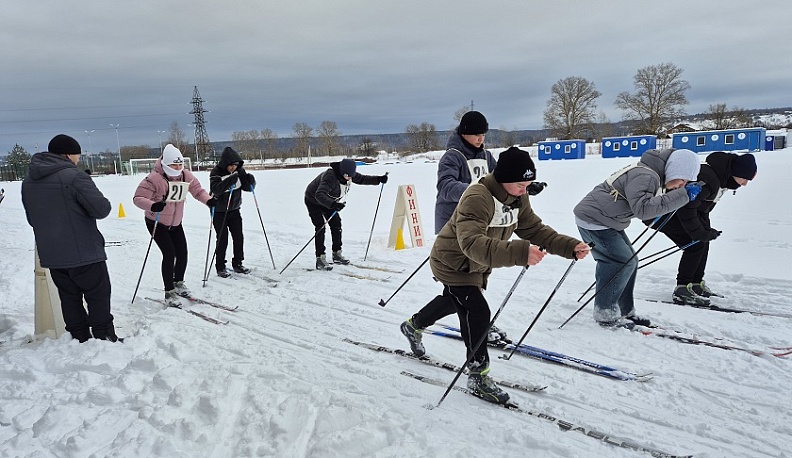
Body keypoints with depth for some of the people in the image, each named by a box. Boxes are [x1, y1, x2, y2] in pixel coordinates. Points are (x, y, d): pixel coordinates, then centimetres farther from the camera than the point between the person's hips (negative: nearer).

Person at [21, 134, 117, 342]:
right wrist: (104, 204, 3)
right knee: (98, 295, 4)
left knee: (69, 296, 14)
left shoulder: (28, 181, 9)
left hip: (50, 255, 7)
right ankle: (104, 338, 7)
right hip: (84, 252, -7)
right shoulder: (73, 176, -17)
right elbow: (101, 208, -19)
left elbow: (32, 218, 17)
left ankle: (80, 339, 19)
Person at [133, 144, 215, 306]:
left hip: (175, 223, 6)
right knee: (169, 254, -14)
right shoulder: (154, 179, -25)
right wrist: (152, 206, -45)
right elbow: (138, 198, -25)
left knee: (182, 253, 6)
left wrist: (208, 200, -17)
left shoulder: (186, 176, -8)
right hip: (156, 222, -6)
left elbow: (198, 190, 3)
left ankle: (178, 283, 32)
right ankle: (169, 293, -3)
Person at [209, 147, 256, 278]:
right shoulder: (216, 172, -16)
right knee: (222, 239, -4)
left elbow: (248, 188, 0)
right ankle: (220, 267, 9)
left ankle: (237, 264, 20)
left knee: (239, 237, 5)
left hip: (234, 210, 5)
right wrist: (231, 180, -40)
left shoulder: (239, 171, -3)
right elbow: (215, 189, -31)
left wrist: (250, 180, -22)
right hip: (219, 212, -5)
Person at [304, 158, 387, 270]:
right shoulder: (330, 177, -39)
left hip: (329, 202, 8)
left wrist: (379, 179, -10)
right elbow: (319, 195, -50)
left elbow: (362, 179, 1)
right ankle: (320, 259, -15)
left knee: (336, 224, 5)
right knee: (320, 227, -17)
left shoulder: (348, 174, -15)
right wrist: (333, 204, -65)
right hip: (313, 201, -8)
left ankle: (337, 253, 18)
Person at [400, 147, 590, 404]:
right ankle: (479, 378, -1)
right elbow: (472, 243, -50)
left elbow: (535, 229, -4)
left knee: (454, 301, 29)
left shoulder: (518, 199, -9)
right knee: (477, 314, -18)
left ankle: (414, 325, 56)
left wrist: (571, 247, -18)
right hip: (453, 264, -9)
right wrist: (520, 253, -61)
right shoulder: (477, 199, -36)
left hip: (476, 266, 10)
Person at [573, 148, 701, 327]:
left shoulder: (651, 175, 10)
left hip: (606, 222, 11)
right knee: (622, 262, -12)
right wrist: (682, 195, -34)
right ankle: (605, 313, -3)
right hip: (594, 221, -11)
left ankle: (624, 311, 19)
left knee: (630, 261, 11)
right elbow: (642, 208, -36)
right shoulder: (645, 176, -23)